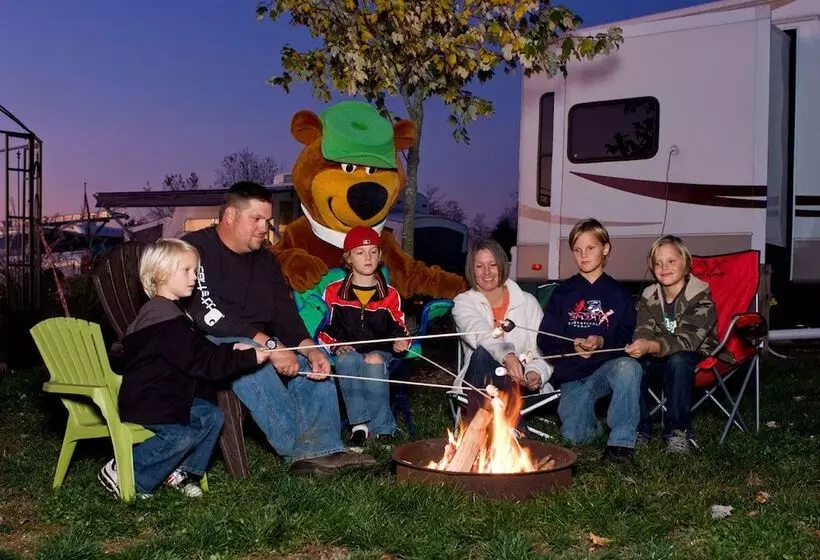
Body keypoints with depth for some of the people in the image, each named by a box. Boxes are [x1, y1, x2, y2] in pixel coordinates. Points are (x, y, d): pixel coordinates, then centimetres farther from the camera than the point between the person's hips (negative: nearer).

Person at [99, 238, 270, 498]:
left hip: (166, 396, 11)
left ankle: (184, 472, 11)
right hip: (145, 403, -11)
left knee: (211, 416, 3)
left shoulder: (166, 311, 13)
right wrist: (248, 358, -25)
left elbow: (201, 349, 16)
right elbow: (200, 362, -26)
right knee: (182, 435, -22)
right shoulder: (167, 320, -23)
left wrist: (232, 350, 0)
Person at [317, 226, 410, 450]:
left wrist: (400, 341, -10)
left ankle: (382, 426, -26)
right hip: (348, 351, 0)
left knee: (374, 363, -35)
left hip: (379, 351, 0)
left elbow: (398, 328, 13)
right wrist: (336, 346, -9)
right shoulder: (334, 292, 7)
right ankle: (359, 424, -31)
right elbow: (325, 327, 8)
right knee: (347, 361, -36)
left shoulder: (390, 294, 10)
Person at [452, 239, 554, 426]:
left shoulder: (527, 302, 9)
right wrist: (507, 356, -42)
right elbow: (481, 335, -21)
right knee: (483, 354, -35)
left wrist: (537, 372, -22)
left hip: (520, 382, 0)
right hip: (482, 382, 0)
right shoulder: (463, 303, 2)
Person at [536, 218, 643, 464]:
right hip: (572, 374, 2)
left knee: (629, 368, -38)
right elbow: (546, 339, 1)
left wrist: (603, 342, -21)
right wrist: (572, 345, -16)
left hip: (609, 365, -1)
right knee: (574, 435, -16)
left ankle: (622, 439, -23)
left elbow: (628, 336, -3)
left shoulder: (617, 293, 6)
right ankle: (593, 421, 23)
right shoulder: (563, 292, 8)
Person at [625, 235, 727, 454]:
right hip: (660, 357, 5)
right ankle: (639, 428, -11)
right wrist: (639, 346, -37)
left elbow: (686, 340, -31)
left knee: (677, 361, -37)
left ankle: (678, 431, -25)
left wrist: (651, 346, -49)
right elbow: (643, 332, -10)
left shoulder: (701, 297, -17)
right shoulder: (648, 297, 0)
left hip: (696, 357, -5)